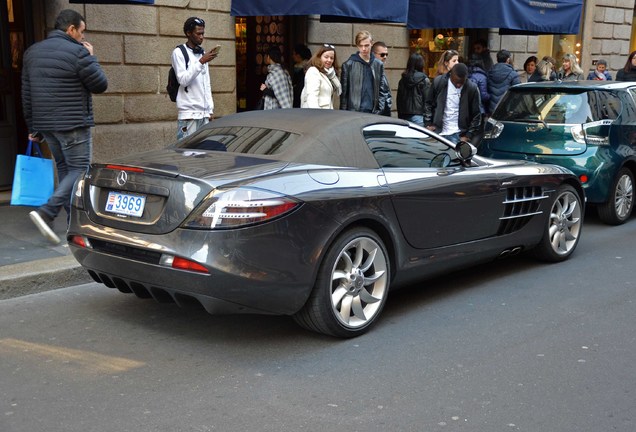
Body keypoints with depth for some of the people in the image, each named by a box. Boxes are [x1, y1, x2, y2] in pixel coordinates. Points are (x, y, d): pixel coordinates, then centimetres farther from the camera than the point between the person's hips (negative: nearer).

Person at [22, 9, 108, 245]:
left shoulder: (32, 52, 12)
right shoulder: (78, 52, -12)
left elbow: (26, 94, 13)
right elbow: (100, 84, -5)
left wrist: (33, 127, 17)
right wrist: (91, 58, 9)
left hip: (45, 124, 8)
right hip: (73, 124, -8)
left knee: (64, 168, 15)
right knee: (79, 169, -2)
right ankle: (46, 212, -17)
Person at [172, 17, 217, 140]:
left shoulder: (202, 53, 18)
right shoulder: (179, 52, -3)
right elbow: (183, 79, -14)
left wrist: (210, 109, 14)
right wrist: (201, 62, -19)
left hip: (204, 113, 6)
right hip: (188, 113, -6)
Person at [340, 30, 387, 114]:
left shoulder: (378, 65, 9)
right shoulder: (348, 65, 0)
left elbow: (381, 91, 11)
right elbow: (343, 92, 1)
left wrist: (380, 109, 1)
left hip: (373, 112, 3)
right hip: (354, 112, -3)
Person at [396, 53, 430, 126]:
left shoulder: (402, 80, 9)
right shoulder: (424, 79, -5)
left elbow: (399, 99, 11)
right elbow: (427, 100, -8)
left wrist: (400, 116, 17)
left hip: (404, 115, 5)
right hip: (418, 115, -5)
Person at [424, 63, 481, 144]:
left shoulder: (472, 88, -7)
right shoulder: (438, 82, -4)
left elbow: (476, 115, -1)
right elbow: (428, 104, 8)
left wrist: (468, 136, -5)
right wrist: (428, 124, 2)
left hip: (457, 135, -2)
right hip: (438, 131, 2)